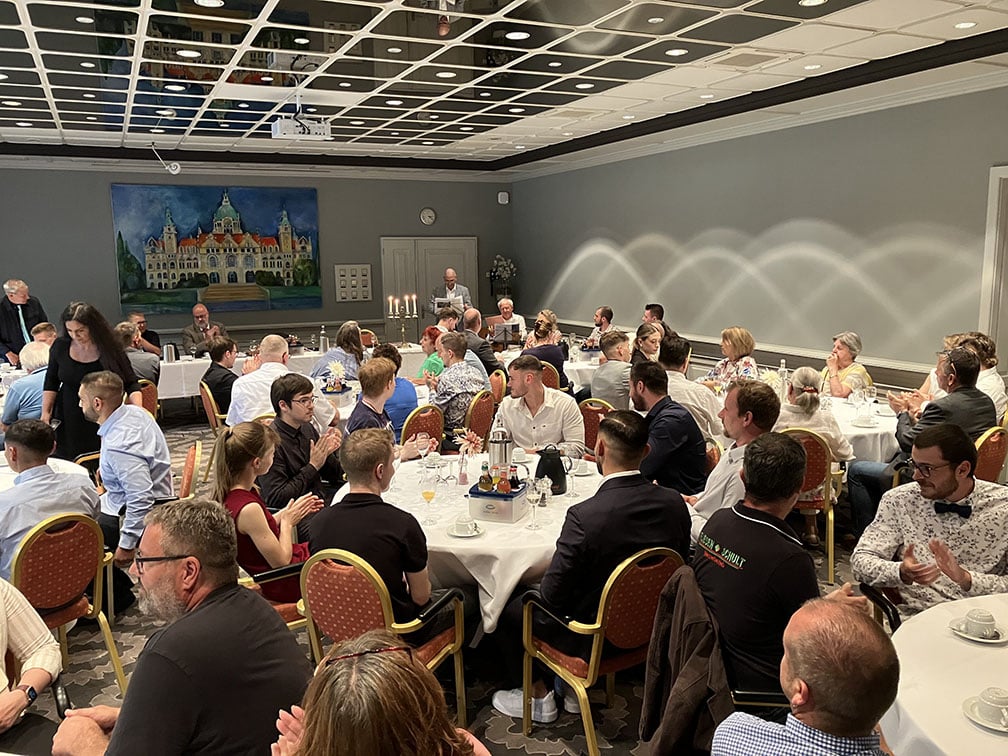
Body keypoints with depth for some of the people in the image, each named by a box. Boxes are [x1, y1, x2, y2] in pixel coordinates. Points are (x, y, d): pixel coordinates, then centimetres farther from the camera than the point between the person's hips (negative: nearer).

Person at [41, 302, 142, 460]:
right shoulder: (60, 347, -2)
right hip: (67, 421, 2)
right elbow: (51, 382, 11)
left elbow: (131, 384, -5)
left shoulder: (110, 350, -10)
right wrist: (45, 413, 4)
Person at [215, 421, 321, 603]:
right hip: (286, 584, -9)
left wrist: (286, 513, 1)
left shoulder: (227, 493, -6)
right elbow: (281, 561, -24)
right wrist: (287, 521, -12)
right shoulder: (248, 508, -33)